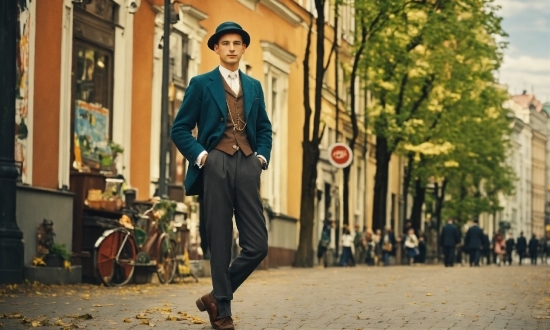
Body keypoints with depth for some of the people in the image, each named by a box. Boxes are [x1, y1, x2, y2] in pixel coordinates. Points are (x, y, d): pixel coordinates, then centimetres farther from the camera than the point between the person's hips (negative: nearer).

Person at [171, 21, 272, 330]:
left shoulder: (254, 86, 19)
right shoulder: (201, 84, 8)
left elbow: (264, 128, 24)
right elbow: (180, 129, 5)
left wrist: (262, 155, 7)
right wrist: (199, 154, -9)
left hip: (247, 166, 4)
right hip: (215, 165, -3)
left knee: (257, 245, -4)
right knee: (220, 243, -1)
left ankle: (217, 296, 14)